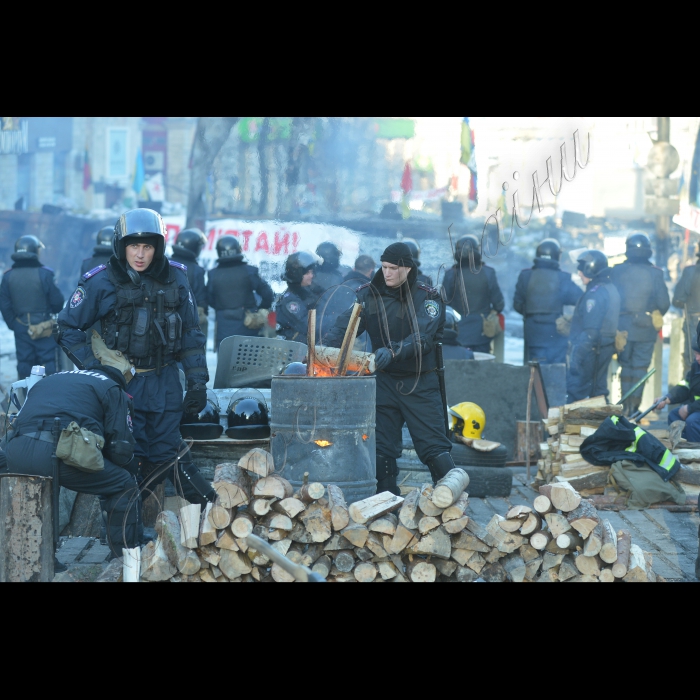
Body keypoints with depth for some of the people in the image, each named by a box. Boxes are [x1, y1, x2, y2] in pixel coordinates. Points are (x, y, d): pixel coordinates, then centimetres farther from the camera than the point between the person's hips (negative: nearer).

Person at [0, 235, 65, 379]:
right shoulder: (44, 274, -13)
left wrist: (13, 325, 11)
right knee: (48, 362, 4)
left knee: (24, 363, 11)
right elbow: (57, 302, -10)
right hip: (44, 329, -3)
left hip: (20, 328, 4)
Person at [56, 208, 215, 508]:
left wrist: (197, 380, 5)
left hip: (165, 382, 2)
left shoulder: (175, 278, 2)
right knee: (133, 458, -1)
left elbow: (191, 333, 9)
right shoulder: (101, 282, -7)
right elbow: (68, 327, 0)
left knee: (170, 454, 5)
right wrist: (92, 371, -9)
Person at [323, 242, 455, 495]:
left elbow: (423, 337, -23)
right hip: (385, 382, 3)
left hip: (421, 385, -3)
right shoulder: (369, 295, 2)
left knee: (434, 447, -5)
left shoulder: (427, 298, -8)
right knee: (381, 449, 5)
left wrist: (393, 351, -40)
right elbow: (345, 327, -8)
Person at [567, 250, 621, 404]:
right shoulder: (612, 289, 11)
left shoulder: (594, 294, -18)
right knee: (598, 387, 15)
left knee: (576, 386, -6)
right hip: (607, 347, 9)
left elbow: (590, 329, -22)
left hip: (591, 347, -9)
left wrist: (577, 352, -20)